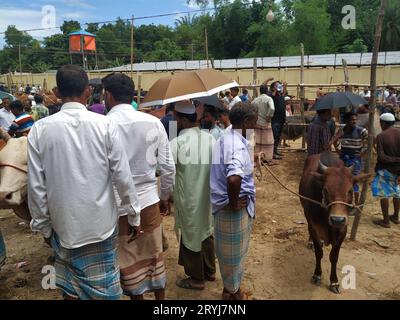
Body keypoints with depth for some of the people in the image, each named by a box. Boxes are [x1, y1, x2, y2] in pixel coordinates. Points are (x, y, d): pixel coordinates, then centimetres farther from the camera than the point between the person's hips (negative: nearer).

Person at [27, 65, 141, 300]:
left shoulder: (40, 129, -7)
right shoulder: (104, 125, -11)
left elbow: (36, 185, -4)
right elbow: (123, 176, -10)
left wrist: (43, 225, 9)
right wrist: (134, 216, 2)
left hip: (63, 224, 2)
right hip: (101, 222, -1)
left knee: (70, 288, 20)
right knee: (103, 290, 14)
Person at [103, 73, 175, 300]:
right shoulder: (153, 122, -5)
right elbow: (168, 167, 0)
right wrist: (165, 196, 15)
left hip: (118, 205, -3)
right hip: (149, 200, 3)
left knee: (128, 260, 16)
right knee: (154, 254, 21)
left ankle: (137, 295, 35)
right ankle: (160, 296, 38)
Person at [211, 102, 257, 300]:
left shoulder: (225, 138, 4)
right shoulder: (239, 146, -26)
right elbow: (234, 179, -43)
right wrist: (233, 203, -27)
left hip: (224, 204, 9)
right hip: (236, 208, -9)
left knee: (229, 251, 25)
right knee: (235, 252, 12)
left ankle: (230, 287, 45)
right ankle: (233, 292, 33)